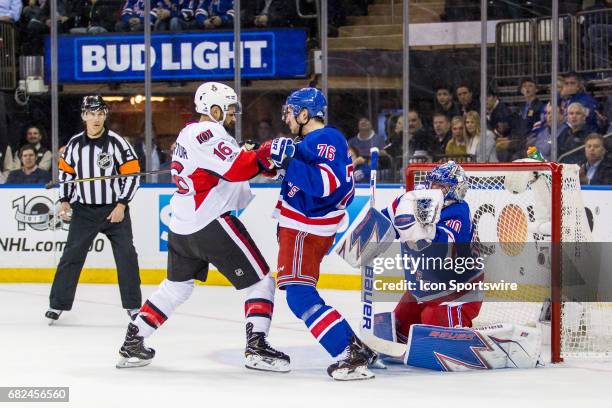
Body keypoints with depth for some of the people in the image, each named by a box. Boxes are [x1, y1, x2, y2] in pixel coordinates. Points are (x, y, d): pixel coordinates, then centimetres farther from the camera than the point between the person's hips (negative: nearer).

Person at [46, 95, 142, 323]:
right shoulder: (74, 144, 1)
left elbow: (132, 174, -8)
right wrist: (65, 201, 5)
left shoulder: (117, 143, -10)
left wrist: (121, 205, -13)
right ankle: (57, 304, 6)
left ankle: (133, 306, 7)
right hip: (83, 210, 2)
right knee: (71, 255, -1)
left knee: (126, 255, -4)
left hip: (114, 210, -2)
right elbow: (66, 172, 14)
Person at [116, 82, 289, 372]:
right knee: (260, 281, -2)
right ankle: (256, 346, -10)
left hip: (181, 227, 10)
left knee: (177, 285, 23)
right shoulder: (207, 132, -13)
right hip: (212, 225, -10)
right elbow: (237, 169, -23)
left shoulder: (188, 133, 18)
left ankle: (132, 343, 22)